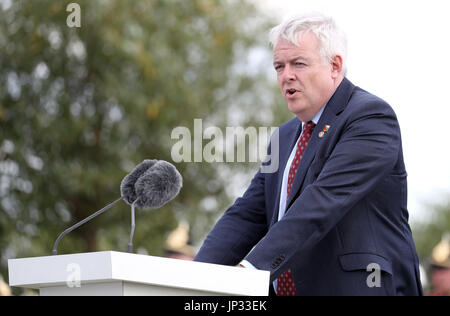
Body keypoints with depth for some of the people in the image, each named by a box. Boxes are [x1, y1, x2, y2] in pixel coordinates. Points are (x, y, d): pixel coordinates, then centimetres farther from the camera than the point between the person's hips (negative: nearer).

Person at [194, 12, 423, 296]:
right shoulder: (286, 136, 19)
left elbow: (324, 202, -18)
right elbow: (247, 214, 11)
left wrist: (253, 268, -26)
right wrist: (196, 275, -6)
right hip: (284, 288, 6)